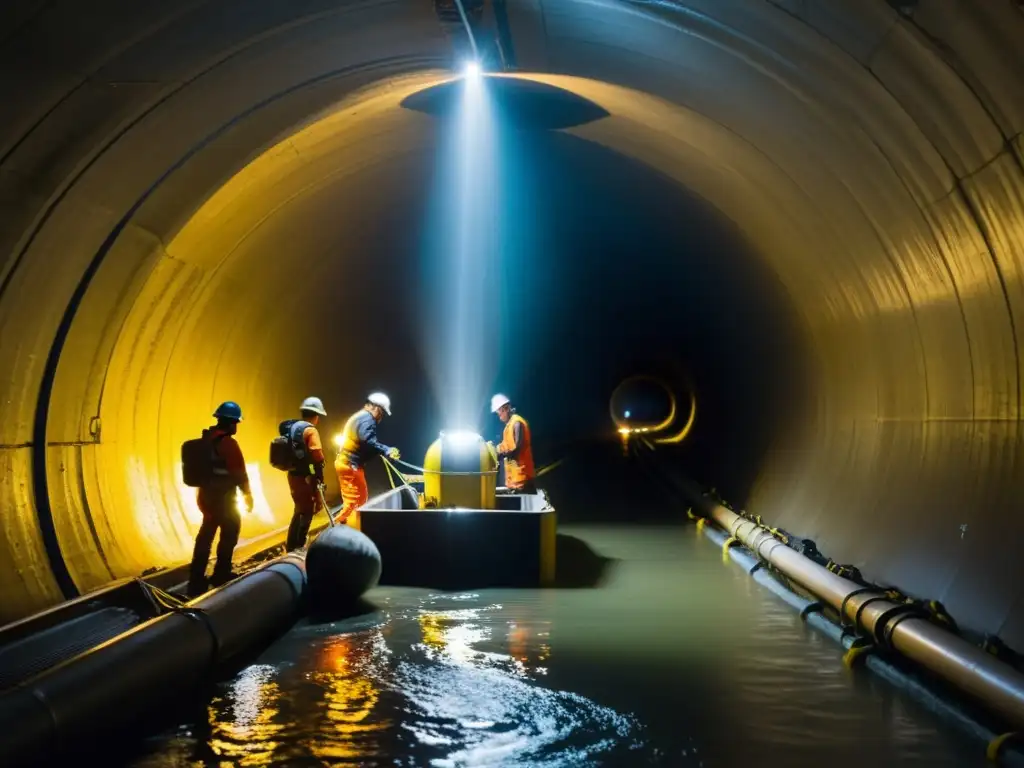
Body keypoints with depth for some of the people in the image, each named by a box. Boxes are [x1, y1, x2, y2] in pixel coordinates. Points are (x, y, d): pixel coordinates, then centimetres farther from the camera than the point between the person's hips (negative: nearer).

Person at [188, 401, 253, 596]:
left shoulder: (206, 439, 6)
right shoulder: (228, 443, -19)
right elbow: (239, 472, -17)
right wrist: (248, 494, -5)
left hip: (206, 494, 8)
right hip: (223, 497, -8)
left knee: (206, 534, 14)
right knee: (230, 531, 7)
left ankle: (197, 578, 14)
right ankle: (221, 574, 11)